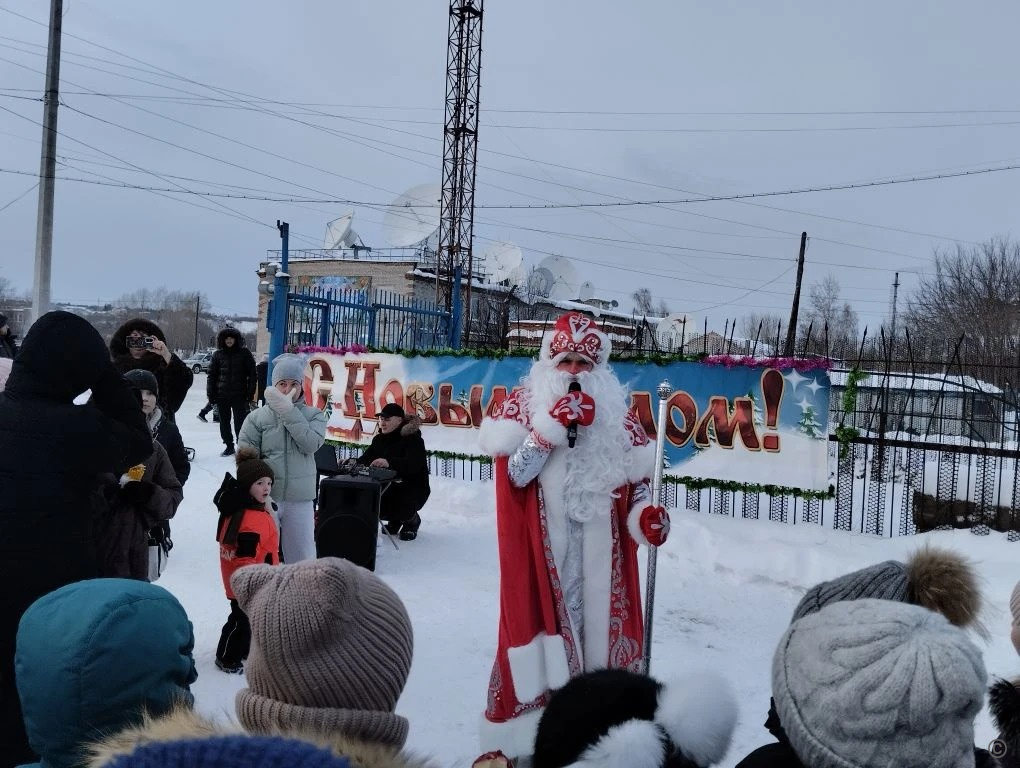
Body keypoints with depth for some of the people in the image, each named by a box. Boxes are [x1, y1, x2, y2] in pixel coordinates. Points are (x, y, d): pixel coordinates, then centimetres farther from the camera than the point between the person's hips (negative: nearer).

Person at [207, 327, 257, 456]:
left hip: (239, 395, -3)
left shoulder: (244, 353, 0)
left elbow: (252, 374, 1)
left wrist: (251, 392, -6)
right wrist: (211, 394, 2)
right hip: (222, 395, 3)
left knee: (239, 422, -4)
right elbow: (212, 375, 8)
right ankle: (228, 446, 22)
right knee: (224, 422, 9)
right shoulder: (218, 354, 6)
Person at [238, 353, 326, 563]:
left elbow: (311, 443, -14)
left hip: (299, 500, 1)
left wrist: (288, 411, -14)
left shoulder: (314, 415, 4)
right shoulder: (257, 417, 1)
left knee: (302, 557, 9)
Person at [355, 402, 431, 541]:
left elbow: (413, 463, -33)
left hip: (413, 488, -6)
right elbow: (365, 459, 3)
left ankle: (412, 520, 7)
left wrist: (389, 462, -52)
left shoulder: (413, 438, -14)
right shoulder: (379, 439, 10)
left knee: (401, 509, -34)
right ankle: (394, 520, 16)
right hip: (387, 486, 6)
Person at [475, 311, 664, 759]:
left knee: (596, 623, 7)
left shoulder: (617, 412, 9)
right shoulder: (524, 404, -1)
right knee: (538, 621, -2)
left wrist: (645, 514, -6)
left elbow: (635, 475, 12)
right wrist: (553, 426, -20)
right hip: (539, 542, -3)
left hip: (598, 546, 3)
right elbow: (514, 474, -12)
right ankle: (513, 736, 10)